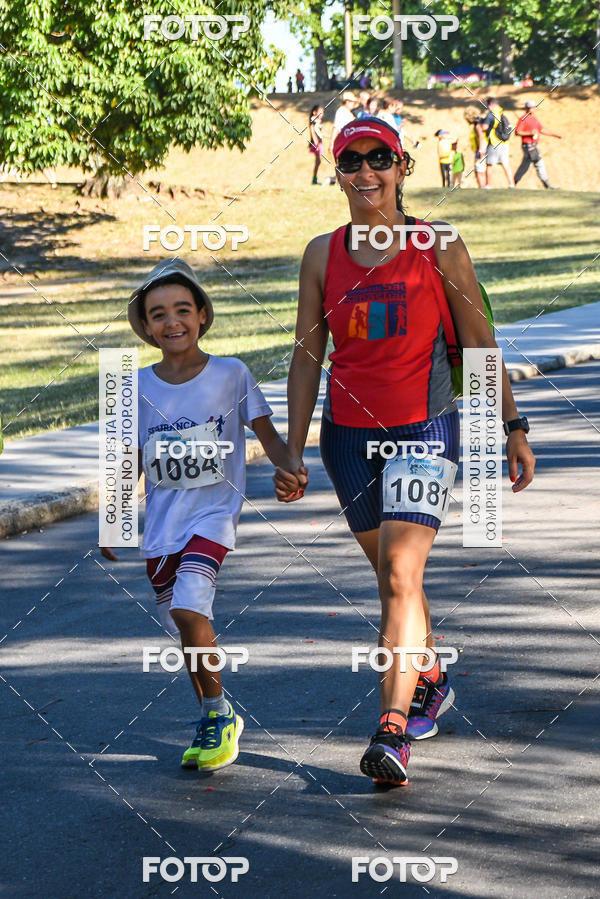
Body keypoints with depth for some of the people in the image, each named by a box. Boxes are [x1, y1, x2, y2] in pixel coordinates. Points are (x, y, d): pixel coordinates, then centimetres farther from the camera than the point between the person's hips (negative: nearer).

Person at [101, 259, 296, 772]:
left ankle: (219, 715, -5)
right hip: (162, 523, 4)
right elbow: (132, 462, 12)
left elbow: (267, 435, 2)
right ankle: (216, 720, 28)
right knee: (184, 626, 8)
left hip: (214, 513, -4)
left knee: (188, 608, -22)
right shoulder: (139, 388, 3)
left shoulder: (231, 374, -4)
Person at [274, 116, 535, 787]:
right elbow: (307, 356, 8)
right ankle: (429, 682, 41)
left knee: (399, 574, -18)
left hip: (425, 428, -4)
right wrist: (293, 451, 4)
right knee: (393, 573, 17)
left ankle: (392, 734, -21)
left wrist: (512, 427, 2)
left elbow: (479, 342, 3)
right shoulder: (323, 255, 4)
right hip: (349, 433, 4)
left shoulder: (439, 248, -3)